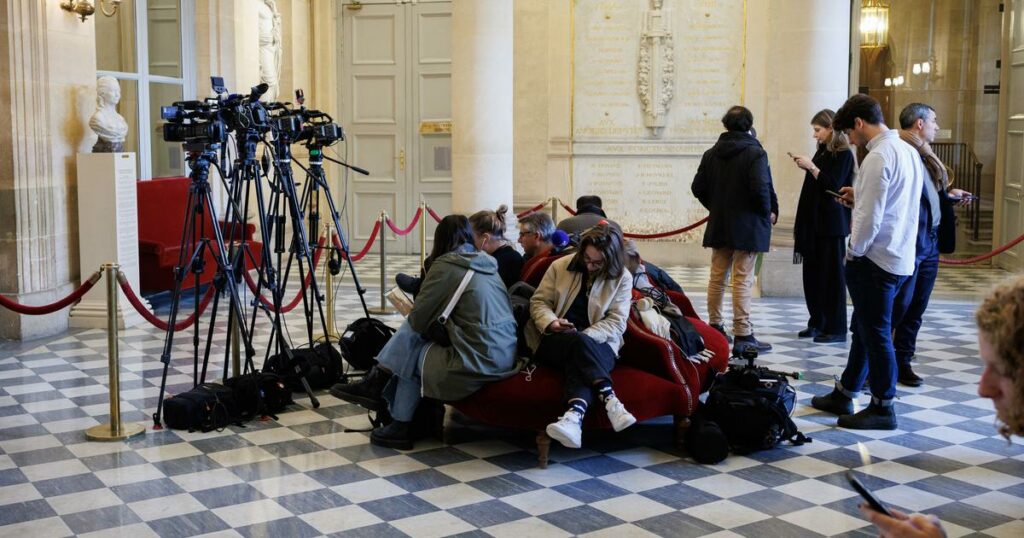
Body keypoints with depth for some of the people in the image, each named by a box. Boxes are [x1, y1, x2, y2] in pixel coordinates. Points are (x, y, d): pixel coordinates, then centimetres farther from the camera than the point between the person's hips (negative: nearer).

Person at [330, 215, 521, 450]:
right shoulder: (487, 264, 14)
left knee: (411, 353, 16)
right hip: (506, 357, 8)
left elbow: (418, 320, -3)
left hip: (479, 364, -7)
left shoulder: (446, 265, -8)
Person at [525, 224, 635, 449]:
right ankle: (609, 400, -49)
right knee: (579, 345, -36)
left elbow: (616, 323, -5)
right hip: (555, 342, 1)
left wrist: (584, 336, -21)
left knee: (578, 361, -37)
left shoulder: (622, 278, 2)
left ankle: (574, 414, -62)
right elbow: (539, 302, 7)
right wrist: (551, 322, -16)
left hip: (598, 344, -1)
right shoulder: (560, 266, 5)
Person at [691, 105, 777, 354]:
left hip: (719, 225, 5)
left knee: (717, 277, 14)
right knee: (743, 280, -4)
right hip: (747, 226, -5)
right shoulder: (755, 153, -12)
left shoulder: (711, 154, 5)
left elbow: (698, 188, 5)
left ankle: (715, 327, 23)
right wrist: (768, 213, -5)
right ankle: (743, 336, -3)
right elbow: (761, 189, -21)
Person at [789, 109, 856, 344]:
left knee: (832, 275, -3)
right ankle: (817, 323, 20)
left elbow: (833, 186, -16)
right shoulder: (821, 152, 14)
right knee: (812, 273, 9)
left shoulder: (843, 154, -8)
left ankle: (836, 329, 3)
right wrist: (806, 167, 8)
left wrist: (812, 167, -18)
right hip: (814, 221, 8)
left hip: (832, 224, -7)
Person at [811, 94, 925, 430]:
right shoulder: (909, 152, 11)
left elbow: (869, 217, -20)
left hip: (876, 260, -10)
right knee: (865, 328, 17)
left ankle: (883, 408, 11)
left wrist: (854, 252, -7)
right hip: (901, 258, 10)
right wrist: (860, 194, 12)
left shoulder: (878, 157, -18)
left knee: (875, 333, 1)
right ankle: (844, 395, 28)